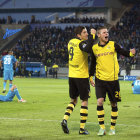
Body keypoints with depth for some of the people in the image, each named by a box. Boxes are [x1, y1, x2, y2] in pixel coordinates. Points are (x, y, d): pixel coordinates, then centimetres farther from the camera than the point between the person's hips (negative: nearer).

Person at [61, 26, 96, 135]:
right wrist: (92, 35, -26)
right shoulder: (81, 43, -15)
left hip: (71, 76, 7)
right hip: (81, 76, -7)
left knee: (73, 100, 18)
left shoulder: (71, 42, 8)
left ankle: (65, 119, -1)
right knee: (84, 101, 3)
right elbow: (88, 49, -36)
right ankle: (82, 128, 2)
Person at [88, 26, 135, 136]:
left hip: (113, 79, 0)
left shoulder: (113, 45, 1)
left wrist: (131, 53, -22)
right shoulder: (94, 48, 5)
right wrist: (91, 77, 16)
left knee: (114, 104, 5)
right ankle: (102, 127, -5)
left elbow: (123, 52, -1)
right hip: (100, 80, 0)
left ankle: (113, 127, 19)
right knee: (100, 102, -13)